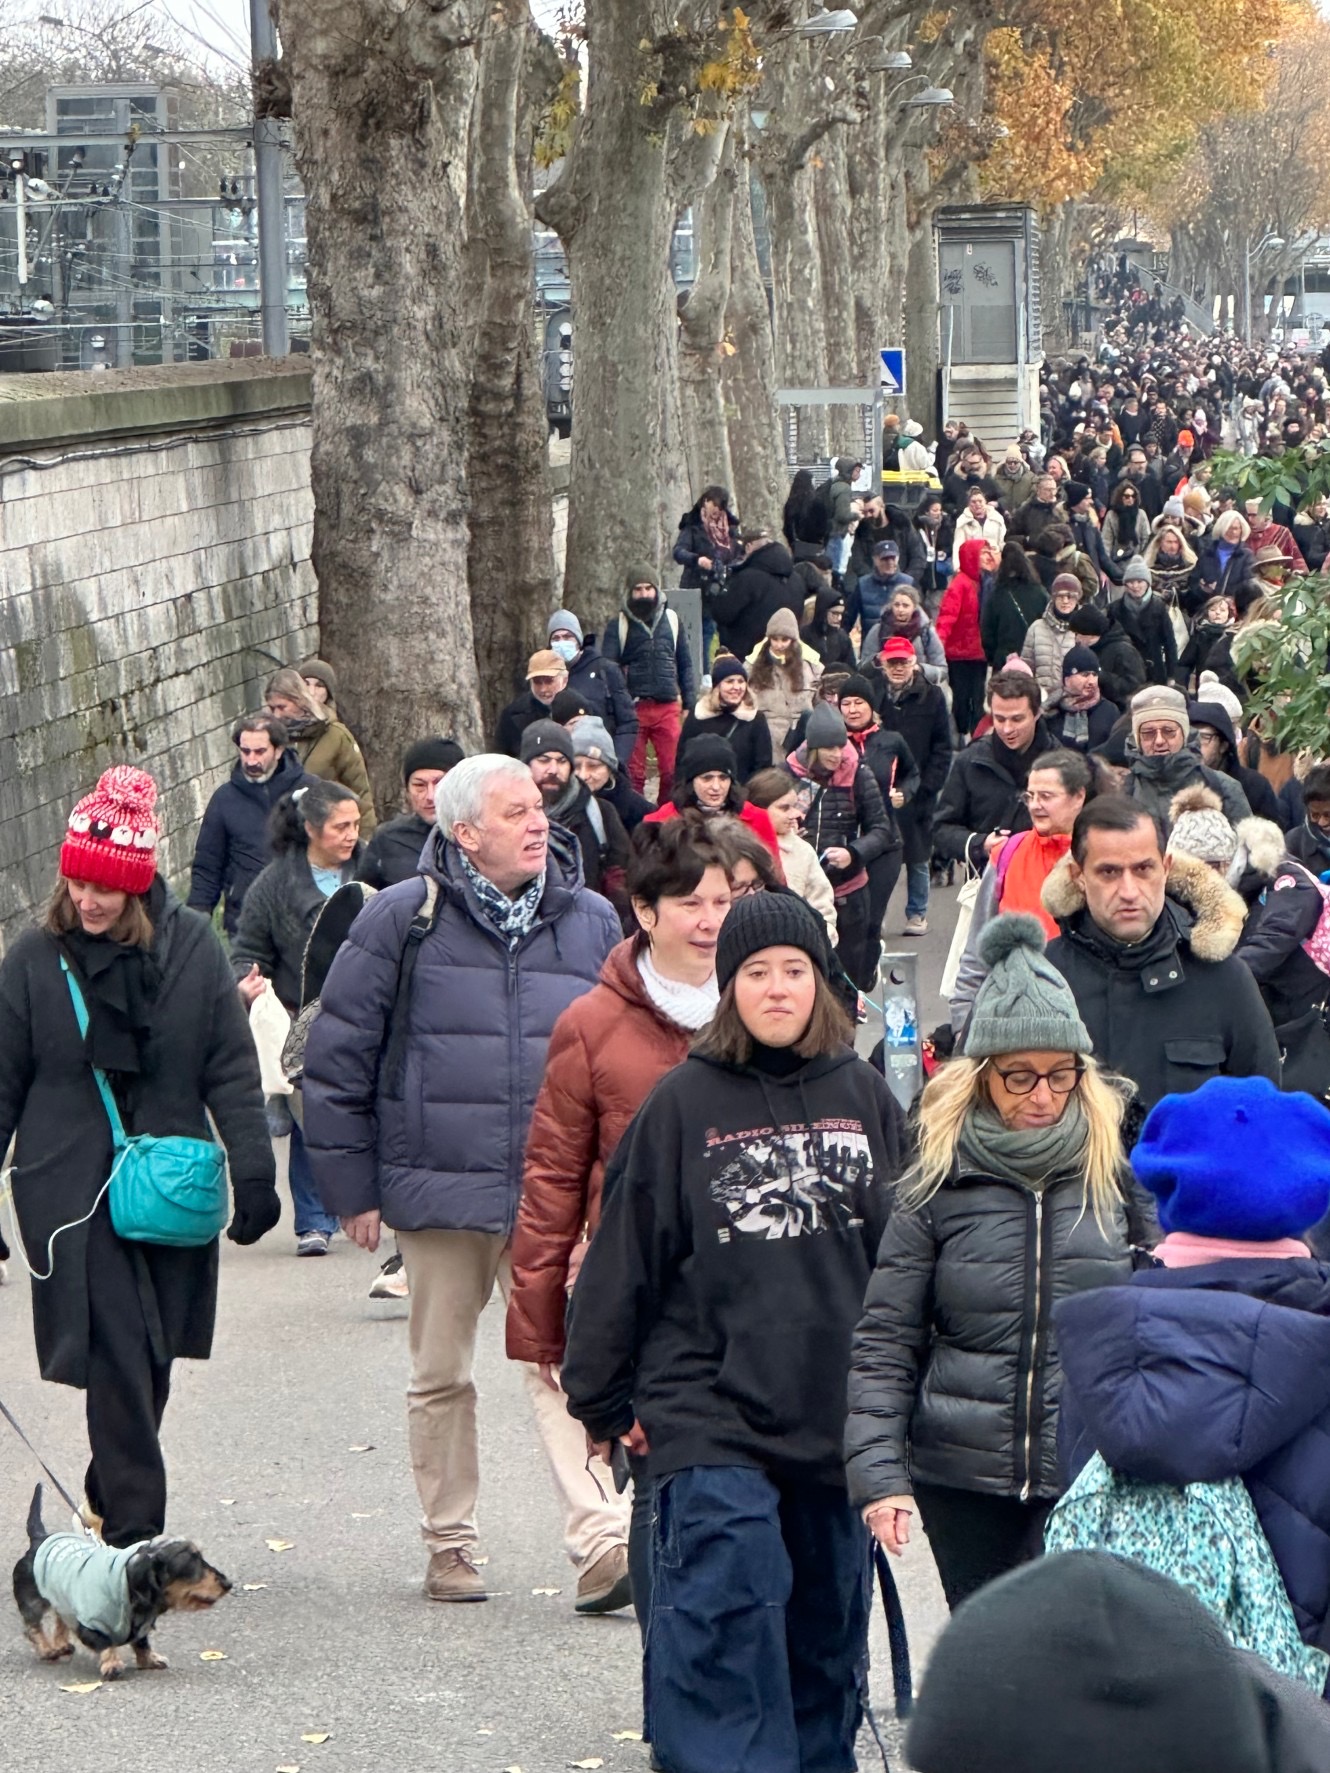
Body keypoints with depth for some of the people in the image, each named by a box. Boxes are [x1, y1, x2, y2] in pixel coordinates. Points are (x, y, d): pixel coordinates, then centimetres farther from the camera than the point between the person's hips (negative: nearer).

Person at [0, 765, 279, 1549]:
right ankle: (134, 1530, -8)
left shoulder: (192, 946, 0)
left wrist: (253, 1172, 1)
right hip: (73, 1197, -2)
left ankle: (114, 1502, 29)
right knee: (118, 1360, -10)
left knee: (151, 1364, 9)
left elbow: (232, 1069, 4)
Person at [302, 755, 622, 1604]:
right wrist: (353, 1187, 1)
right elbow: (337, 1057, 1)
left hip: (556, 1192, 1)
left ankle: (602, 1537, -16)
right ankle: (450, 1543, 20)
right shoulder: (402, 920, -2)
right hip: (439, 1187, -1)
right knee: (441, 1374, 9)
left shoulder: (592, 922, 6)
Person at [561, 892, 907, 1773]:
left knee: (828, 1627, 12)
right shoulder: (684, 1102, -2)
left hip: (838, 1420, 3)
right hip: (709, 1418, -3)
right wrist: (608, 1399, 5)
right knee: (728, 1613, -15)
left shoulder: (866, 1098, 6)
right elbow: (624, 1255, 3)